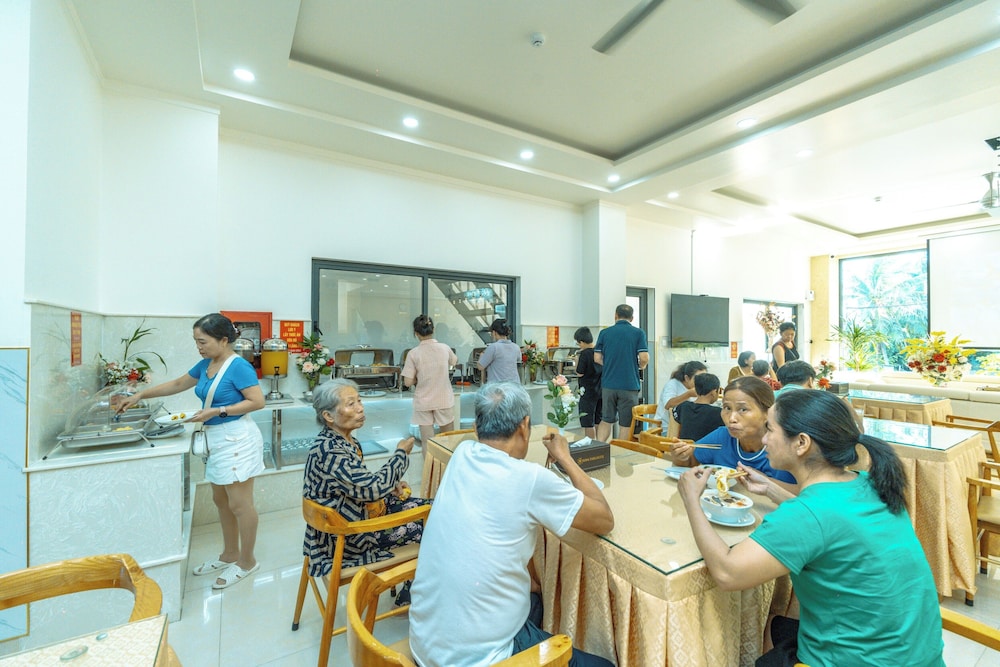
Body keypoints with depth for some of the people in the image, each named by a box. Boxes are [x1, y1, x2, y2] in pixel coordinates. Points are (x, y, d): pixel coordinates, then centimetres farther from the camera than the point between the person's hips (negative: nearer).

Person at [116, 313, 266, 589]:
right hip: (217, 440, 9)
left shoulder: (239, 366, -18)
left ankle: (247, 562, 19)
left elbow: (257, 401, -21)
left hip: (236, 440, -9)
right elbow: (177, 384, 24)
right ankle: (230, 555, 36)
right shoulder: (206, 364, 9)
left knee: (240, 504, 2)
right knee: (221, 500, 19)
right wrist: (140, 395, 20)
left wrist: (217, 411, -21)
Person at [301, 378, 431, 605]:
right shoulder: (329, 451, -28)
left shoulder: (348, 440, 0)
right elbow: (372, 488, -32)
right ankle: (408, 593, 20)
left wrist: (391, 486, -2)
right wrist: (401, 453, -19)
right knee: (426, 528, -5)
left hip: (361, 512, 8)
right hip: (344, 537, -8)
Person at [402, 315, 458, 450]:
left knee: (427, 442, 9)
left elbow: (408, 382, -11)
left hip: (423, 402, -1)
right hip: (444, 400, 2)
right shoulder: (445, 348, -6)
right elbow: (454, 361, 16)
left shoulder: (413, 353, -13)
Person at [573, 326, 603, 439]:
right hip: (600, 391, 7)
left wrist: (577, 360, 0)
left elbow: (580, 373, -15)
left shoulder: (584, 354, -18)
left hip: (588, 392, -7)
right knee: (599, 421, 16)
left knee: (588, 423, 2)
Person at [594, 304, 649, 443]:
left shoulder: (604, 333, 4)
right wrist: (640, 366, 12)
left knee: (606, 419, 16)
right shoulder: (638, 333, -2)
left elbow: (597, 358, 1)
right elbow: (644, 358, -10)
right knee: (626, 424, 8)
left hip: (608, 384, 2)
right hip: (629, 384, -2)